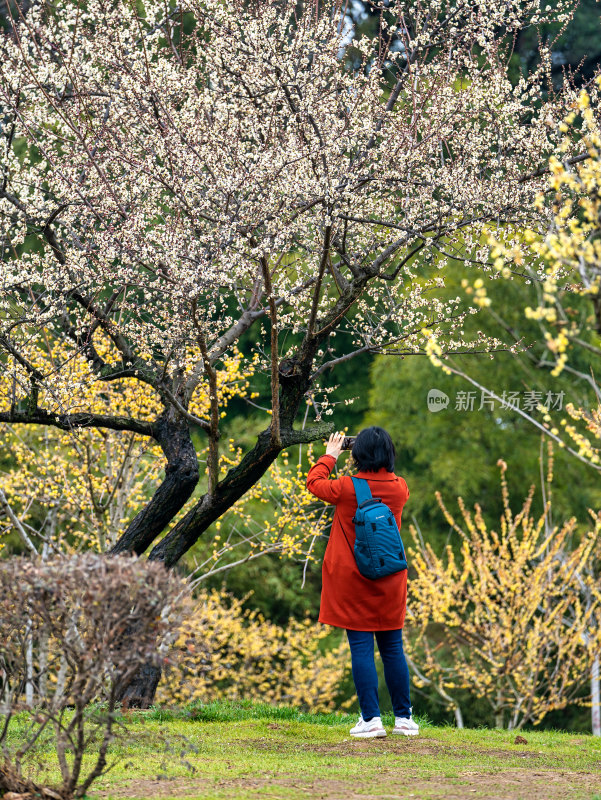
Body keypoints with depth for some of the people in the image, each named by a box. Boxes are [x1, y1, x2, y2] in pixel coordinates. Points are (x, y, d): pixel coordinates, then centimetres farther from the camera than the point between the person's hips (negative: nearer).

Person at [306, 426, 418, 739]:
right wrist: (379, 460, 24)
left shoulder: (346, 488, -13)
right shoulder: (399, 487, -3)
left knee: (361, 648, -1)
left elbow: (314, 482, 7)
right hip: (389, 582, 3)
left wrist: (329, 456, 20)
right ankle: (404, 718, 14)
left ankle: (371, 719, -6)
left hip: (352, 581, -3)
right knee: (392, 648, 11)